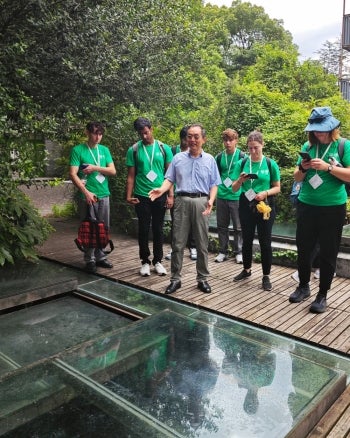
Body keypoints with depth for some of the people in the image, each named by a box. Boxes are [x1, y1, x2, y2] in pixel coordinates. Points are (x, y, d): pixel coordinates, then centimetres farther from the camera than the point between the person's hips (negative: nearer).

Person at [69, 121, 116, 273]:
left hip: (104, 195, 4)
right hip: (86, 196, -4)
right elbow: (73, 174, -10)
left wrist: (95, 167, -10)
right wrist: (86, 192, -19)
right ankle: (90, 259, 12)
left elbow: (112, 171, 4)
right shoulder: (78, 150, -3)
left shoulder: (104, 150, 11)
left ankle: (100, 257, 21)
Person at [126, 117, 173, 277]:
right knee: (143, 229, 6)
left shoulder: (164, 148, 2)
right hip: (141, 196, 0)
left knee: (158, 229, 8)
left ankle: (158, 261, 21)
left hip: (160, 196, 1)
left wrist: (170, 195, -3)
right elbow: (131, 175, 2)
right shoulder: (133, 150, 1)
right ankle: (145, 261, 19)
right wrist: (129, 195, -7)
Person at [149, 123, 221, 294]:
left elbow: (214, 184, 7)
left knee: (202, 244, 6)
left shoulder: (210, 159, 10)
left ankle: (202, 279, 17)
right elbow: (170, 179, 6)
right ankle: (175, 279, 12)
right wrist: (161, 190, -15)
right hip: (182, 201, 0)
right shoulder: (178, 158, 11)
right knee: (178, 243, 2)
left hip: (201, 202, 0)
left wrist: (211, 200, -10)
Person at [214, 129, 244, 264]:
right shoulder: (219, 157, 7)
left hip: (236, 196, -4)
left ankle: (238, 252, 18)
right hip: (221, 196, 4)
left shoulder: (241, 156, -4)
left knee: (238, 227, 4)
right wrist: (218, 187, 8)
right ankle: (222, 251, 22)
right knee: (222, 225, 11)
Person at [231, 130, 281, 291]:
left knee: (265, 241, 2)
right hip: (246, 205, 2)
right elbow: (234, 188, 3)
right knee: (247, 239, 14)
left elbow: (277, 188, 2)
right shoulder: (242, 163, 1)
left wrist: (265, 193, -17)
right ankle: (246, 269, 32)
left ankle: (266, 276, 15)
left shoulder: (270, 164, -3)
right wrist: (240, 180, -18)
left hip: (265, 206, -2)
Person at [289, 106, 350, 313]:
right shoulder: (308, 146, 6)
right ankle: (303, 286, 29)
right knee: (304, 248, 11)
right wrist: (302, 168, -12)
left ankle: (323, 295, 17)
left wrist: (328, 167, -22)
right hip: (306, 206, 4)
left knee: (328, 253, 5)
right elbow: (297, 178, 9)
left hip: (333, 208, -3)